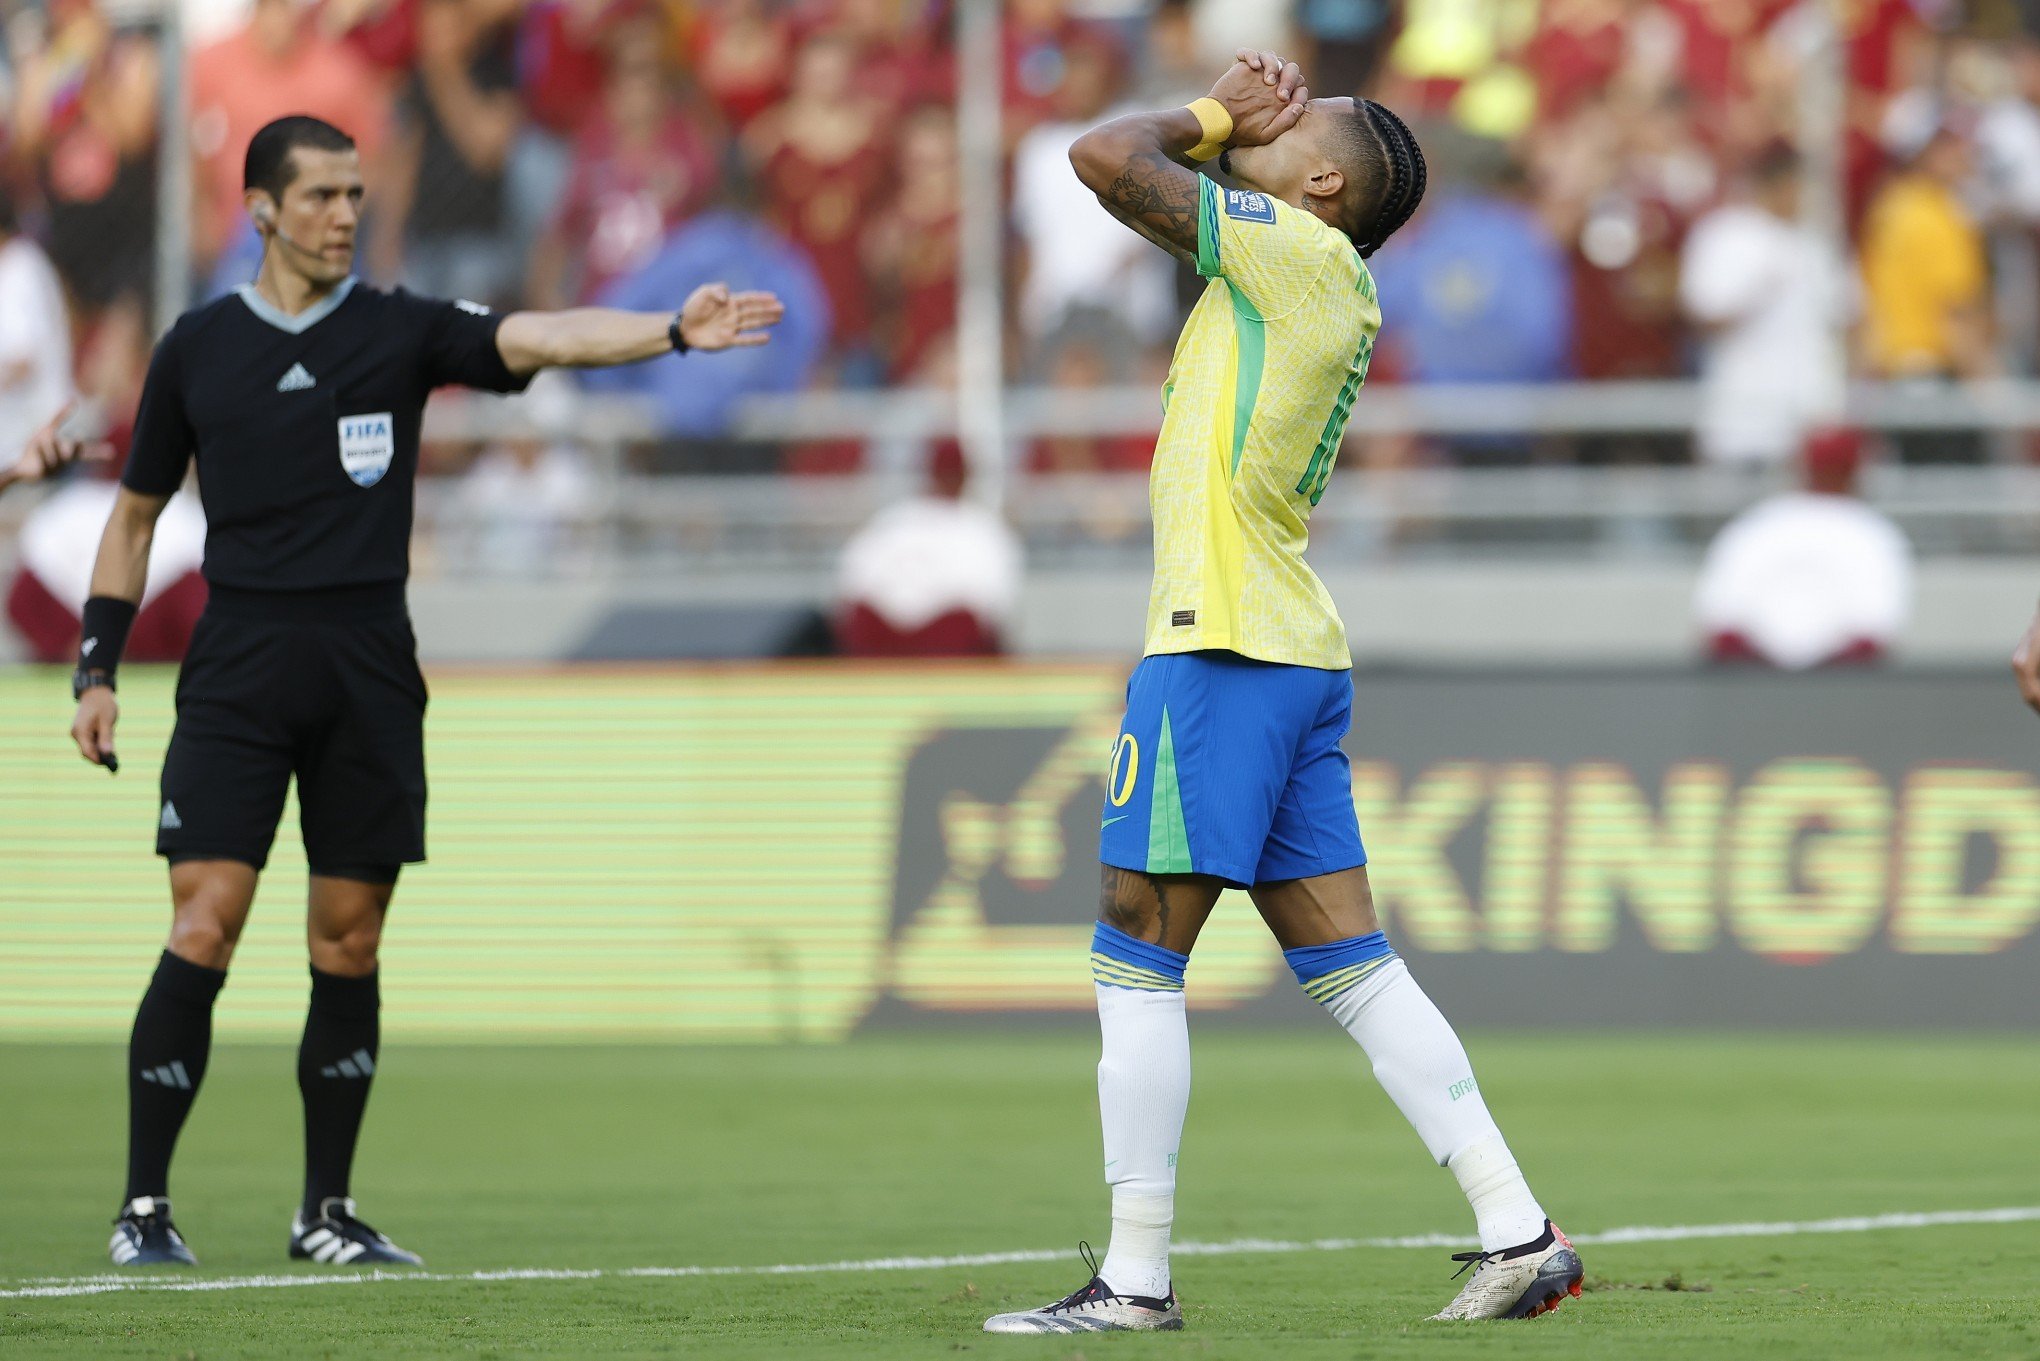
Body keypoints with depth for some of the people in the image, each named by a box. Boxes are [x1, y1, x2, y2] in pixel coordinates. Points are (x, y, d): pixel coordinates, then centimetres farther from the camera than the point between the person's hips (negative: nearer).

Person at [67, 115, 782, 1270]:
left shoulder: (401, 331, 5)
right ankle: (145, 1206, -4)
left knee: (350, 945, 4)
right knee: (204, 924, -11)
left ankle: (328, 1214, 14)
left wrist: (676, 331, -27)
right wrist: (98, 670, 9)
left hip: (370, 674, 1)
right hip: (238, 669, -1)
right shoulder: (199, 349, 7)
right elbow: (137, 513, 16)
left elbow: (540, 339, -11)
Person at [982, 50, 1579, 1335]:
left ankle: (1137, 1279, -2)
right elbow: (1141, 176, 30)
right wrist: (1230, 122, 14)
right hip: (1303, 654, 9)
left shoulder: (1297, 246, -8)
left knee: (1138, 959, -4)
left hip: (1223, 651, -9)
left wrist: (1215, 116, 4)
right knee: (1350, 963, 9)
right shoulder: (1335, 291, 18)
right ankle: (1519, 1233, 6)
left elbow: (1107, 159, -11)